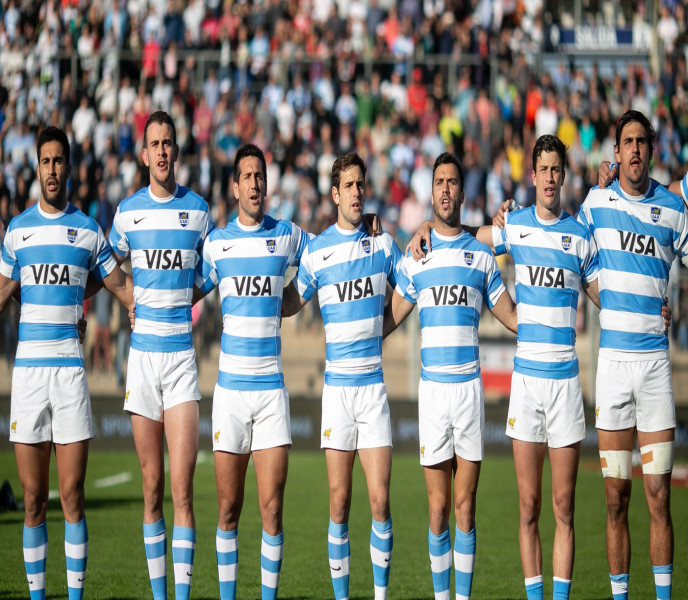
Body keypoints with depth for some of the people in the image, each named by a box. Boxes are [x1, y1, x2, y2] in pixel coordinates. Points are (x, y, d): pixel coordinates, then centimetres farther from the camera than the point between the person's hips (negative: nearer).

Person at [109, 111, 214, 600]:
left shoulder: (198, 209, 5)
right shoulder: (127, 212, 6)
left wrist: (195, 302, 8)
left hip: (182, 353, -1)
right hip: (142, 353, 1)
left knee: (182, 487, -9)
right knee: (152, 486, 4)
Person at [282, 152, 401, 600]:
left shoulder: (383, 243, 7)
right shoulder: (316, 251, 4)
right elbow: (290, 304, 15)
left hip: (374, 382, 1)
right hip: (336, 383, -1)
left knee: (380, 500, -6)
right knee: (339, 501, -1)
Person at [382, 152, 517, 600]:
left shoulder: (482, 256, 9)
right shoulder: (415, 258, 9)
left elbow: (512, 316, 15)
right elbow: (389, 318, 15)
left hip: (470, 386, 0)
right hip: (432, 385, 0)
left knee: (466, 507, 0)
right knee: (438, 507, 0)